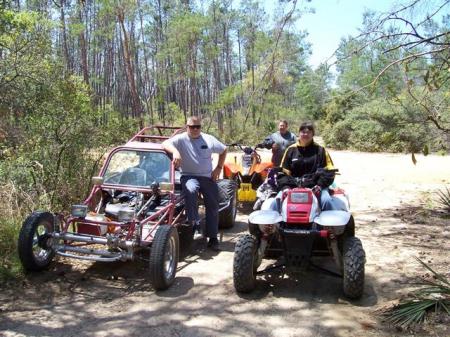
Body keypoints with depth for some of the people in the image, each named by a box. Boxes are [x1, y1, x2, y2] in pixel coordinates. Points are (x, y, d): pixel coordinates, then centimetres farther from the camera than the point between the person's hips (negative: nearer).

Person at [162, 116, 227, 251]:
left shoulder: (209, 139, 5)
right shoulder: (181, 139, -5)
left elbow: (224, 150, 17)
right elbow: (165, 144, -20)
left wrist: (219, 168, 7)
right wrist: (175, 151, -40)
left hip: (208, 177, 3)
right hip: (189, 176, -3)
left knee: (213, 206, 0)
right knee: (190, 189, -38)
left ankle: (212, 238, 12)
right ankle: (194, 221, -23)